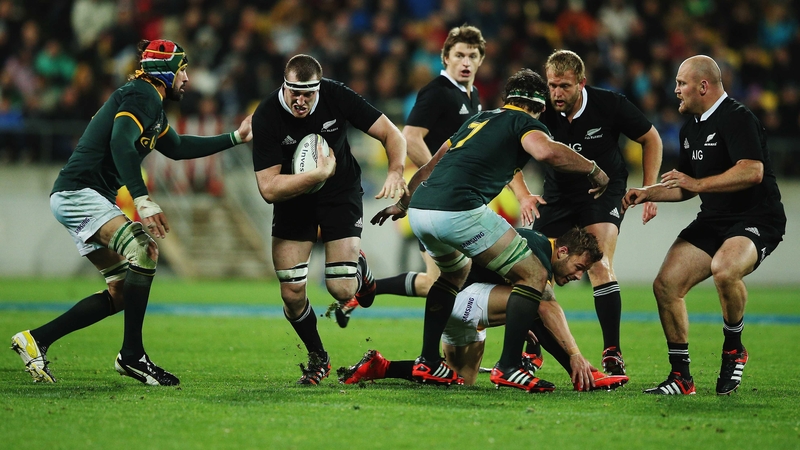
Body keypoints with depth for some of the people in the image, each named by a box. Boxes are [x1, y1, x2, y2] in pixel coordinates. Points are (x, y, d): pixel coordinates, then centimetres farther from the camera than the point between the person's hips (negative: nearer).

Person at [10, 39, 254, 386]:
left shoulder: (152, 104, 21)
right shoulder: (143, 95, -11)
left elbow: (178, 148, 35)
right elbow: (121, 144, -26)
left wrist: (235, 138, 35)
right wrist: (143, 200, -33)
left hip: (84, 199, 11)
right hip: (78, 192, -11)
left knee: (122, 292, 6)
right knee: (144, 251, -26)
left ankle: (36, 340, 9)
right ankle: (132, 354, -21)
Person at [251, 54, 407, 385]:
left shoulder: (337, 96, -21)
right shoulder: (266, 117, -24)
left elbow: (391, 134, -14)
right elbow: (268, 188, -27)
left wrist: (396, 172, -32)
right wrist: (318, 174, -35)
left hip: (341, 193, 0)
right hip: (293, 198, 0)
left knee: (341, 290, -12)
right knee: (291, 292, -6)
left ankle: (359, 270, 27)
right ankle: (317, 357, 22)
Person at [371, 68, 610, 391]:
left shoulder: (479, 119, 29)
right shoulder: (526, 123, 7)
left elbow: (431, 166, 37)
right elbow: (546, 151, -17)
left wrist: (402, 203, 50)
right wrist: (593, 170, -2)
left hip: (419, 209, 8)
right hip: (459, 210, -8)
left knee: (455, 272, 36)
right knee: (533, 276, 2)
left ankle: (428, 363, 31)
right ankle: (509, 368, -3)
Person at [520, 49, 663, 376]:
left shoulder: (609, 105, -20)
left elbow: (651, 138, -4)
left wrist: (649, 190, -7)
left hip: (604, 192, -3)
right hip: (557, 195, 3)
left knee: (600, 267, -22)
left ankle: (613, 355, -16)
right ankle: (531, 349, 17)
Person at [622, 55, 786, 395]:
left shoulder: (737, 118, -14)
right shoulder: (690, 128, 15)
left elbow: (753, 172, -28)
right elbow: (686, 188, 26)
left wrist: (699, 183, -26)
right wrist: (646, 194, 13)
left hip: (757, 219, -9)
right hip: (712, 221, 9)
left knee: (724, 269, -38)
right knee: (666, 284, -6)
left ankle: (734, 348, -12)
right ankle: (681, 377, 3)